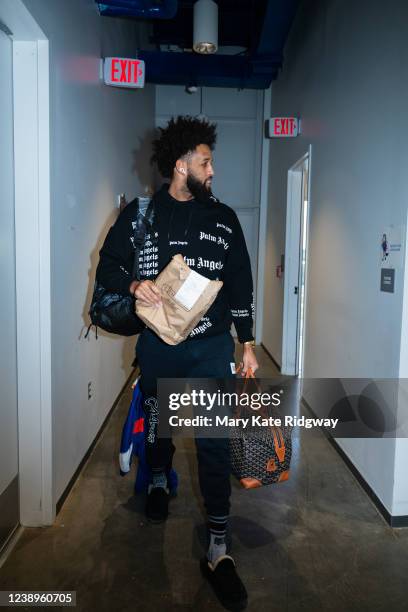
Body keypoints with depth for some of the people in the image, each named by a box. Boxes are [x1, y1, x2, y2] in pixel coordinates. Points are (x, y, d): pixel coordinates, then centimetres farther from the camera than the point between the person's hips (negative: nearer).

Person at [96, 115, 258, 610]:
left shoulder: (224, 218, 5)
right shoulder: (139, 214, 1)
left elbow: (241, 284, 7)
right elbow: (107, 267, 6)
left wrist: (247, 344, 5)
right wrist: (133, 285, -16)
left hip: (212, 347, 0)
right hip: (158, 347, 0)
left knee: (215, 441, -2)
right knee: (157, 423, 19)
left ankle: (218, 551, 10)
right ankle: (159, 481, 52)